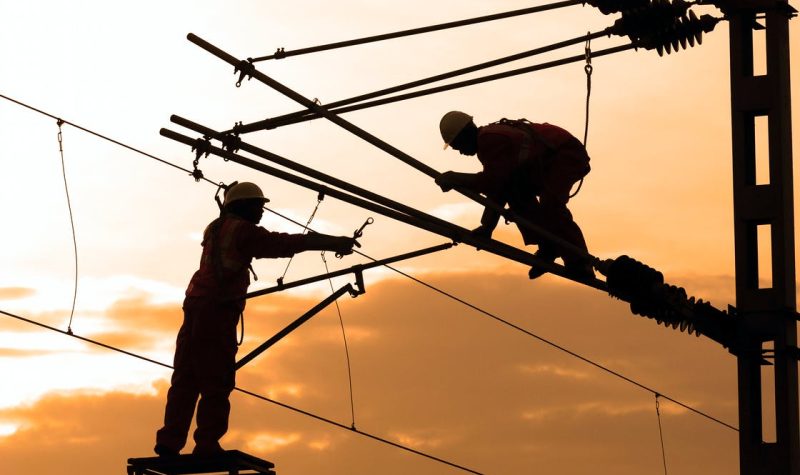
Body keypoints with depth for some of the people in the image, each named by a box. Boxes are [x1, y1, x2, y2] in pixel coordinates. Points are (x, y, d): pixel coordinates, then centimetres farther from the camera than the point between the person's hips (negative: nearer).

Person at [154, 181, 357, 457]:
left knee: (186, 379, 8)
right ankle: (207, 446, -9)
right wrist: (332, 243, -11)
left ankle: (169, 442, 5)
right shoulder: (242, 230, -5)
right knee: (216, 382, -6)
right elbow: (283, 244, -12)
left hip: (196, 309, 9)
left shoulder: (216, 229, 20)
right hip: (217, 310, -9)